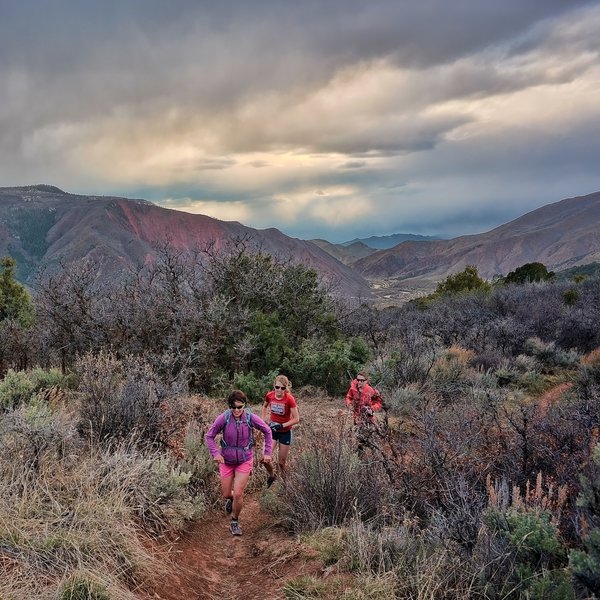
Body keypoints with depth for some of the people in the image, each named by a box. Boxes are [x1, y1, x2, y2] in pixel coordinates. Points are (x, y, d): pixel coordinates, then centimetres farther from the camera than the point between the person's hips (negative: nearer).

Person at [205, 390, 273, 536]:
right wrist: (215, 453, -21)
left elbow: (267, 432, -2)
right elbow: (209, 436, -8)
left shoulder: (251, 418, -19)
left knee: (238, 494, -6)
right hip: (226, 460, 1)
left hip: (244, 461, -1)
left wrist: (267, 452, -3)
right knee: (226, 494, 10)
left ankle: (235, 522, 19)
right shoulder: (223, 418, -20)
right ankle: (230, 499, 49)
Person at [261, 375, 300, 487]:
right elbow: (265, 406, 14)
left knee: (281, 462, 5)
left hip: (285, 432, -3)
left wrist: (282, 425, -25)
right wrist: (263, 420, 4)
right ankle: (271, 475, 19)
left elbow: (296, 419, -18)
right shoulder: (269, 396, -10)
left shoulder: (289, 399, -21)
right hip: (272, 430, 3)